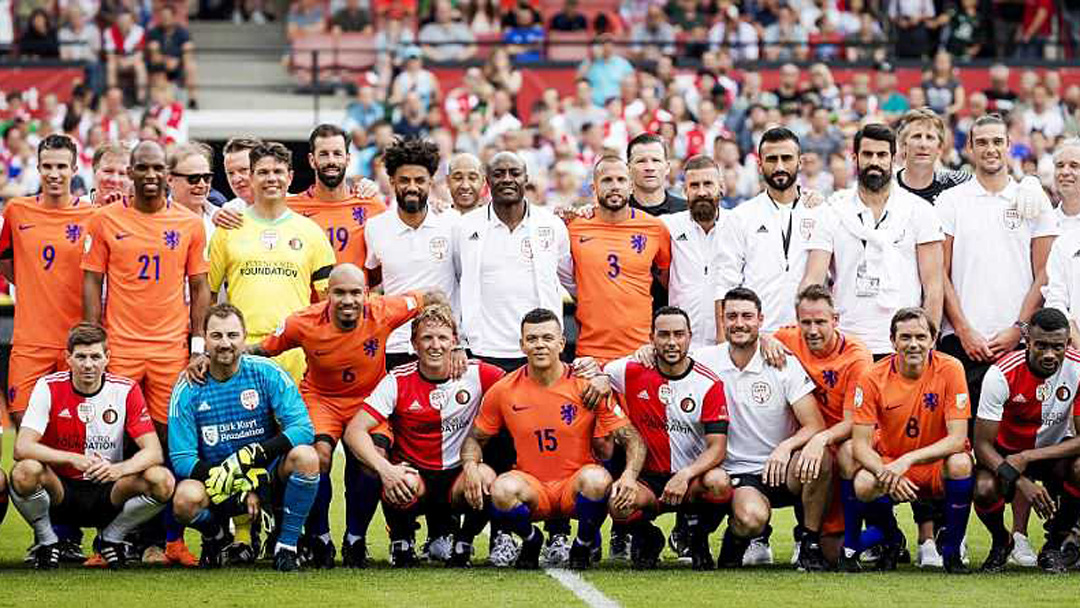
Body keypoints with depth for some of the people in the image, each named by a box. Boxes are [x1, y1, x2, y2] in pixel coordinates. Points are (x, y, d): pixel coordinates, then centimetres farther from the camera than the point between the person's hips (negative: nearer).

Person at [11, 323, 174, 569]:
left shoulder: (126, 390, -6)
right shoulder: (48, 387, -10)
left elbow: (154, 452, -12)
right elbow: (22, 448, -20)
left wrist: (119, 469, -34)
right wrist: (73, 459, -35)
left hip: (107, 494, 1)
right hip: (61, 488, -1)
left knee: (162, 481, -25)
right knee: (25, 471, -34)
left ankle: (111, 538, 3)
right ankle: (46, 540, -3)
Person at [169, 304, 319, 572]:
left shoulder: (267, 374, -6)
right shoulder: (188, 390, -6)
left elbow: (303, 428, -14)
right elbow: (181, 458, -10)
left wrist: (255, 454, -29)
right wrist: (225, 477, -25)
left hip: (267, 478, 0)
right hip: (218, 487, 0)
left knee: (305, 456, -30)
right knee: (186, 499, -33)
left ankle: (287, 545, -11)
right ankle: (216, 537, 6)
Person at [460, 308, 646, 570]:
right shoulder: (503, 391, -2)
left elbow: (632, 439, -5)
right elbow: (475, 439, 11)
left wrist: (630, 475, -25)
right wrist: (470, 467, -13)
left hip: (575, 488, -1)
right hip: (531, 487, 1)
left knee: (597, 479, -34)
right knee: (502, 488, -33)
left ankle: (585, 543, -1)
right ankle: (531, 540, 3)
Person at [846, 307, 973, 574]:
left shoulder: (950, 369, -14)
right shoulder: (873, 378, -11)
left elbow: (957, 439, -19)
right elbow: (860, 444, -12)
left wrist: (908, 460, -31)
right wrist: (886, 473, -32)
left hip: (937, 466, -1)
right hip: (888, 462, 1)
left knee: (960, 463, -34)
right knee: (862, 485, -31)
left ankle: (952, 550, -11)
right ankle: (890, 541, 4)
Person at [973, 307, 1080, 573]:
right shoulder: (1002, 374, -25)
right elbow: (982, 444, -23)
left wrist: (1027, 458, -30)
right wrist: (1021, 482, -37)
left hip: (1055, 450, 1)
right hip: (1006, 450, -1)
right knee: (984, 489, -32)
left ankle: (1054, 546, -5)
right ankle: (1001, 542, 5)